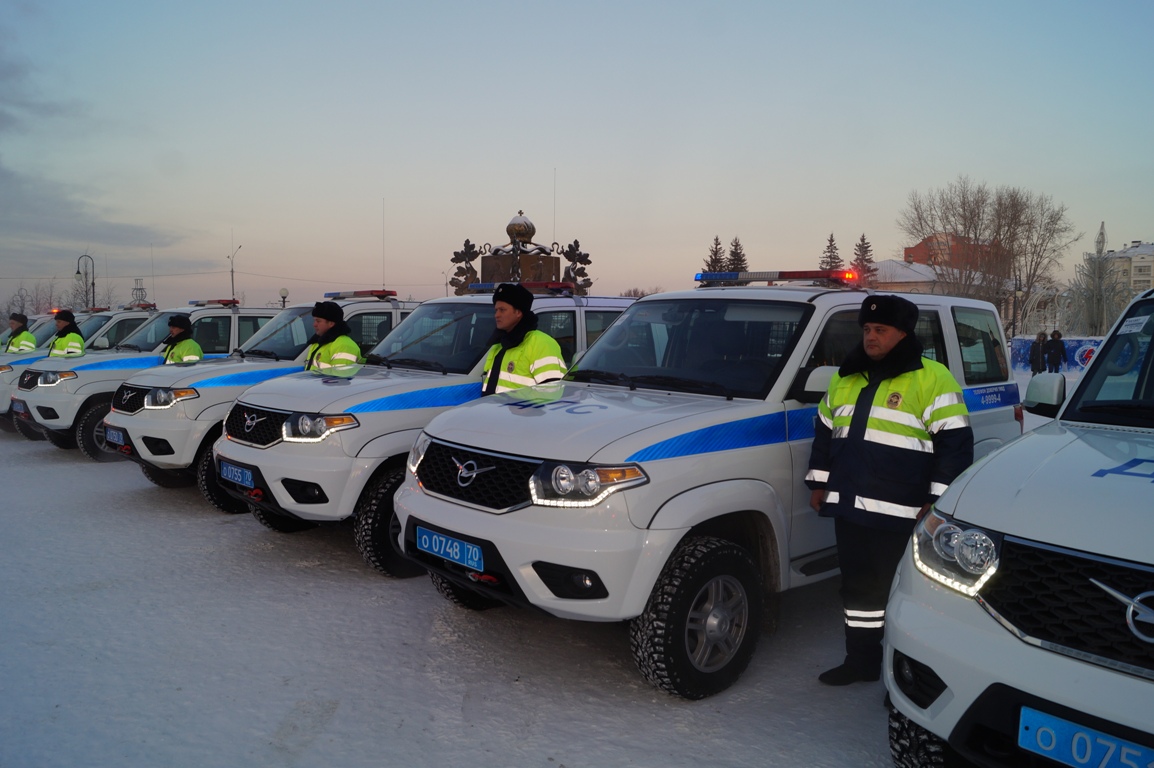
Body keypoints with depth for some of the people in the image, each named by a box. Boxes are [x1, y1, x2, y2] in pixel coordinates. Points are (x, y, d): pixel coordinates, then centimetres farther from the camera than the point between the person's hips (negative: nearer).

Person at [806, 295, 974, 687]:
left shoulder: (932, 379, -7)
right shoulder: (847, 377, 14)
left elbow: (955, 442, -10)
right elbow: (825, 431, 23)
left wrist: (937, 501, -13)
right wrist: (819, 482, 20)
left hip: (900, 515, -7)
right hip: (850, 508, 7)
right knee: (858, 586, 16)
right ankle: (861, 659, 29)